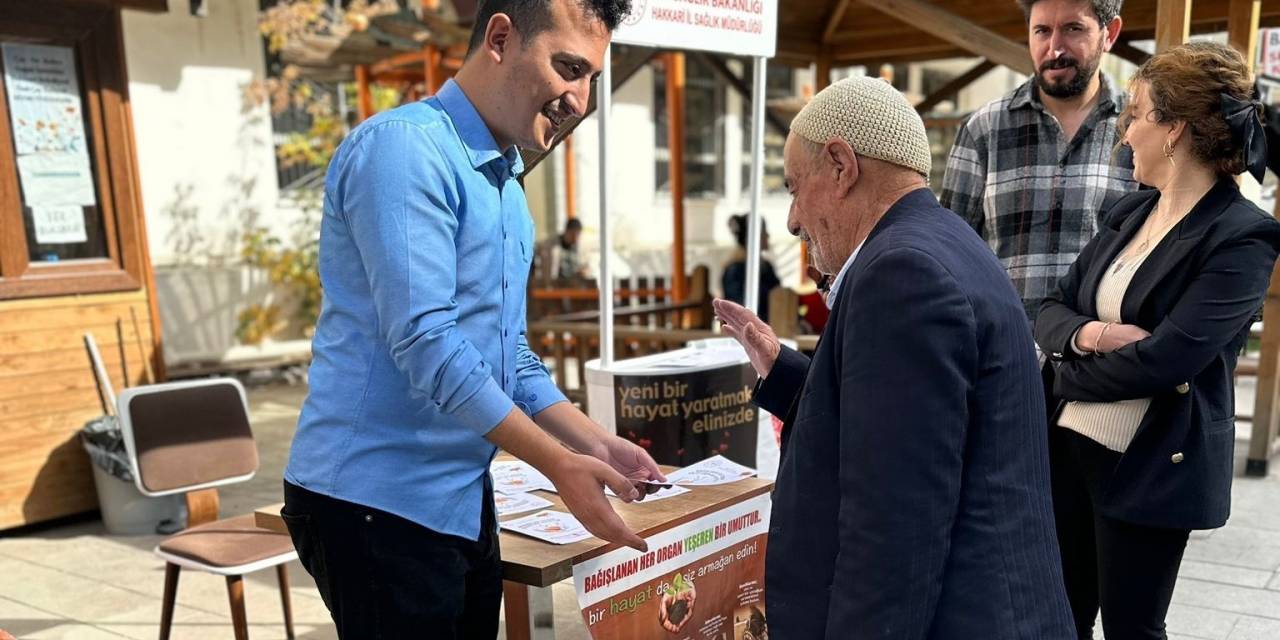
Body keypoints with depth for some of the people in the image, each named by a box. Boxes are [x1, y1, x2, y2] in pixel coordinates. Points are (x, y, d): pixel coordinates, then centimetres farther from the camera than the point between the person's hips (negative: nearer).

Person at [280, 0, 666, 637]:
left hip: (462, 500, 8)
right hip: (375, 502, -8)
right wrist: (559, 465, -20)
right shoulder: (403, 146, -15)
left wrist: (593, 442, 5)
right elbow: (423, 341, -24)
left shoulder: (504, 181, 12)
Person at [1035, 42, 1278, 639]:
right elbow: (1050, 312, 6)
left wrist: (1070, 374, -8)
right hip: (1070, 443, 7)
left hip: (1150, 467, -6)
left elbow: (1160, 361, -23)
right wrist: (1089, 334, -15)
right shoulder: (1129, 212, 8)